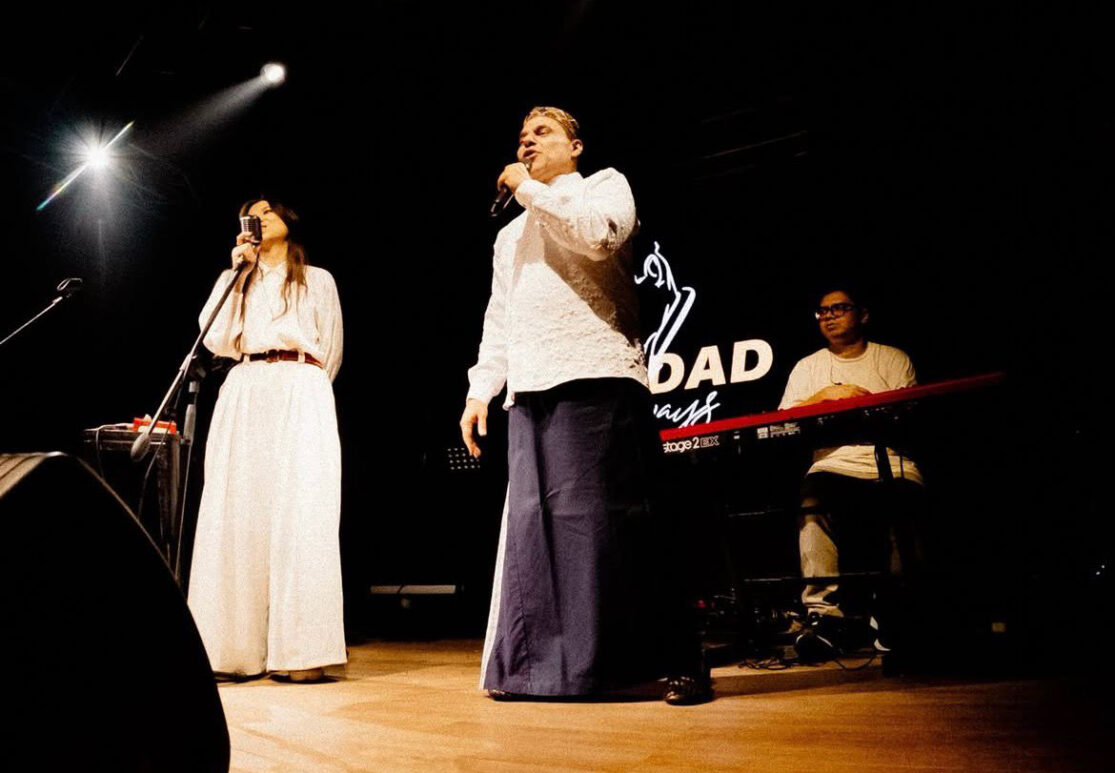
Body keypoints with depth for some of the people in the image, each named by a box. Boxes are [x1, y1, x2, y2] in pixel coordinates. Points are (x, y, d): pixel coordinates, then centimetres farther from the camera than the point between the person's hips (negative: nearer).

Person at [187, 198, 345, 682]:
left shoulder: (317, 280, 18)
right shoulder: (241, 282, 23)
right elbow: (217, 341, 7)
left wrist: (300, 387, 10)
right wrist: (233, 271, 6)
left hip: (300, 397, -3)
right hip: (243, 397, 3)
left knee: (299, 518, -13)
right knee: (237, 518, -6)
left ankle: (299, 653, -15)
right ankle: (237, 649, -5)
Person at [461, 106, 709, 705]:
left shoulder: (605, 185, 14)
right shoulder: (511, 233, 29)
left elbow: (600, 235, -11)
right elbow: (498, 319, 24)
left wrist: (531, 189, -1)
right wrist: (480, 388, 12)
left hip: (597, 379, -6)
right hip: (530, 391, 6)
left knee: (616, 520, -9)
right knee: (535, 524, 3)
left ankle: (680, 662, -1)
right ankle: (538, 664, 11)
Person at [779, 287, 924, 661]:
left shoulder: (892, 359, 16)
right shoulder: (807, 367, 20)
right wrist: (826, 394, -6)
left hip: (892, 465, 0)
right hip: (834, 465, 0)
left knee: (900, 519, -32)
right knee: (812, 498, -34)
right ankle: (823, 613, -38)